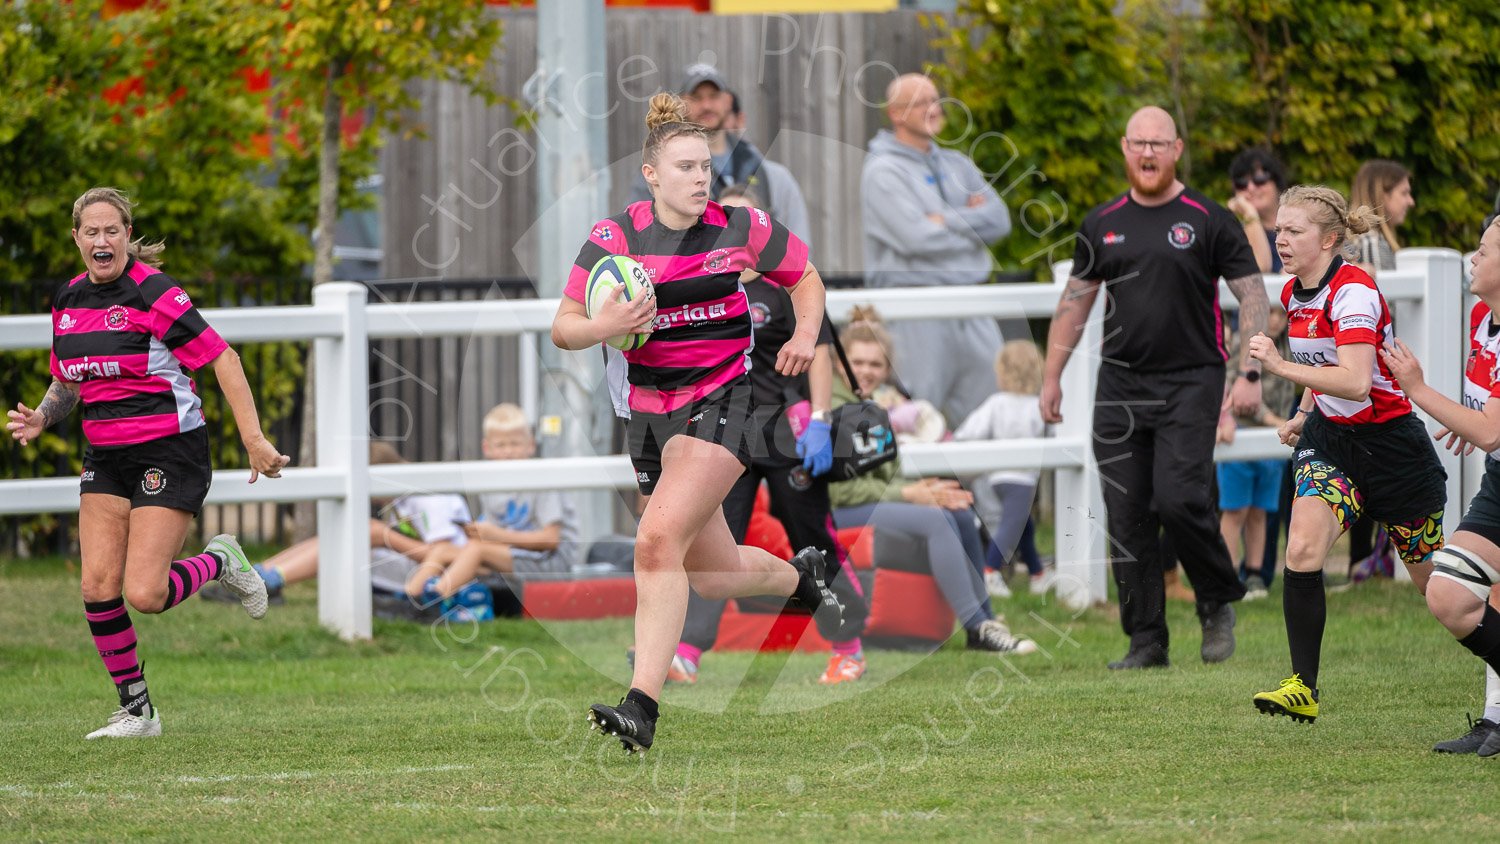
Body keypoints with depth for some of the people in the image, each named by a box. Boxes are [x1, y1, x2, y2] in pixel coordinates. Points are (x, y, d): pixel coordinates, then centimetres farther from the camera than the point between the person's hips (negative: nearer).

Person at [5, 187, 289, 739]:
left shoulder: (152, 293, -15)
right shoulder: (68, 301, 7)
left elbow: (222, 358, -15)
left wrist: (253, 439, -21)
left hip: (170, 452, -6)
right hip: (106, 459, 6)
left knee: (144, 595, -15)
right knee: (98, 588, -6)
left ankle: (220, 562, 16)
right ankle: (136, 712, 8)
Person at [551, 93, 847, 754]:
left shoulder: (742, 229, -3)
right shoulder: (615, 238, -4)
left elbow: (806, 279, 15)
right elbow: (563, 328, -2)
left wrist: (804, 337, -4)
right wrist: (603, 326, -24)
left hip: (723, 402, -3)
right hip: (651, 413, 3)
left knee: (659, 541, -24)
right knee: (713, 574, 12)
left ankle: (642, 707, -26)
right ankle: (802, 576, 48)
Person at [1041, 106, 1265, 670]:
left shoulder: (1208, 220, -1)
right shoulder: (1103, 225, 11)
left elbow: (1252, 294, 1)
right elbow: (1074, 302, 19)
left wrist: (1250, 374, -8)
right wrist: (1052, 376, 14)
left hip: (1190, 383, -4)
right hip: (1120, 385, 4)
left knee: (1178, 497, -18)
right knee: (1126, 514, -1)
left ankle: (1218, 603, 6)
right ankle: (1145, 641, 6)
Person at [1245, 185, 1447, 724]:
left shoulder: (1352, 291, -22)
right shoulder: (1295, 294, 4)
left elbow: (1356, 381, -33)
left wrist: (1281, 367, -35)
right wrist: (1305, 414, 14)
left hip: (1390, 444, -6)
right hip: (1331, 439, 6)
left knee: (1435, 582, 7)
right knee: (1302, 550, -19)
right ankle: (1303, 689, -19)